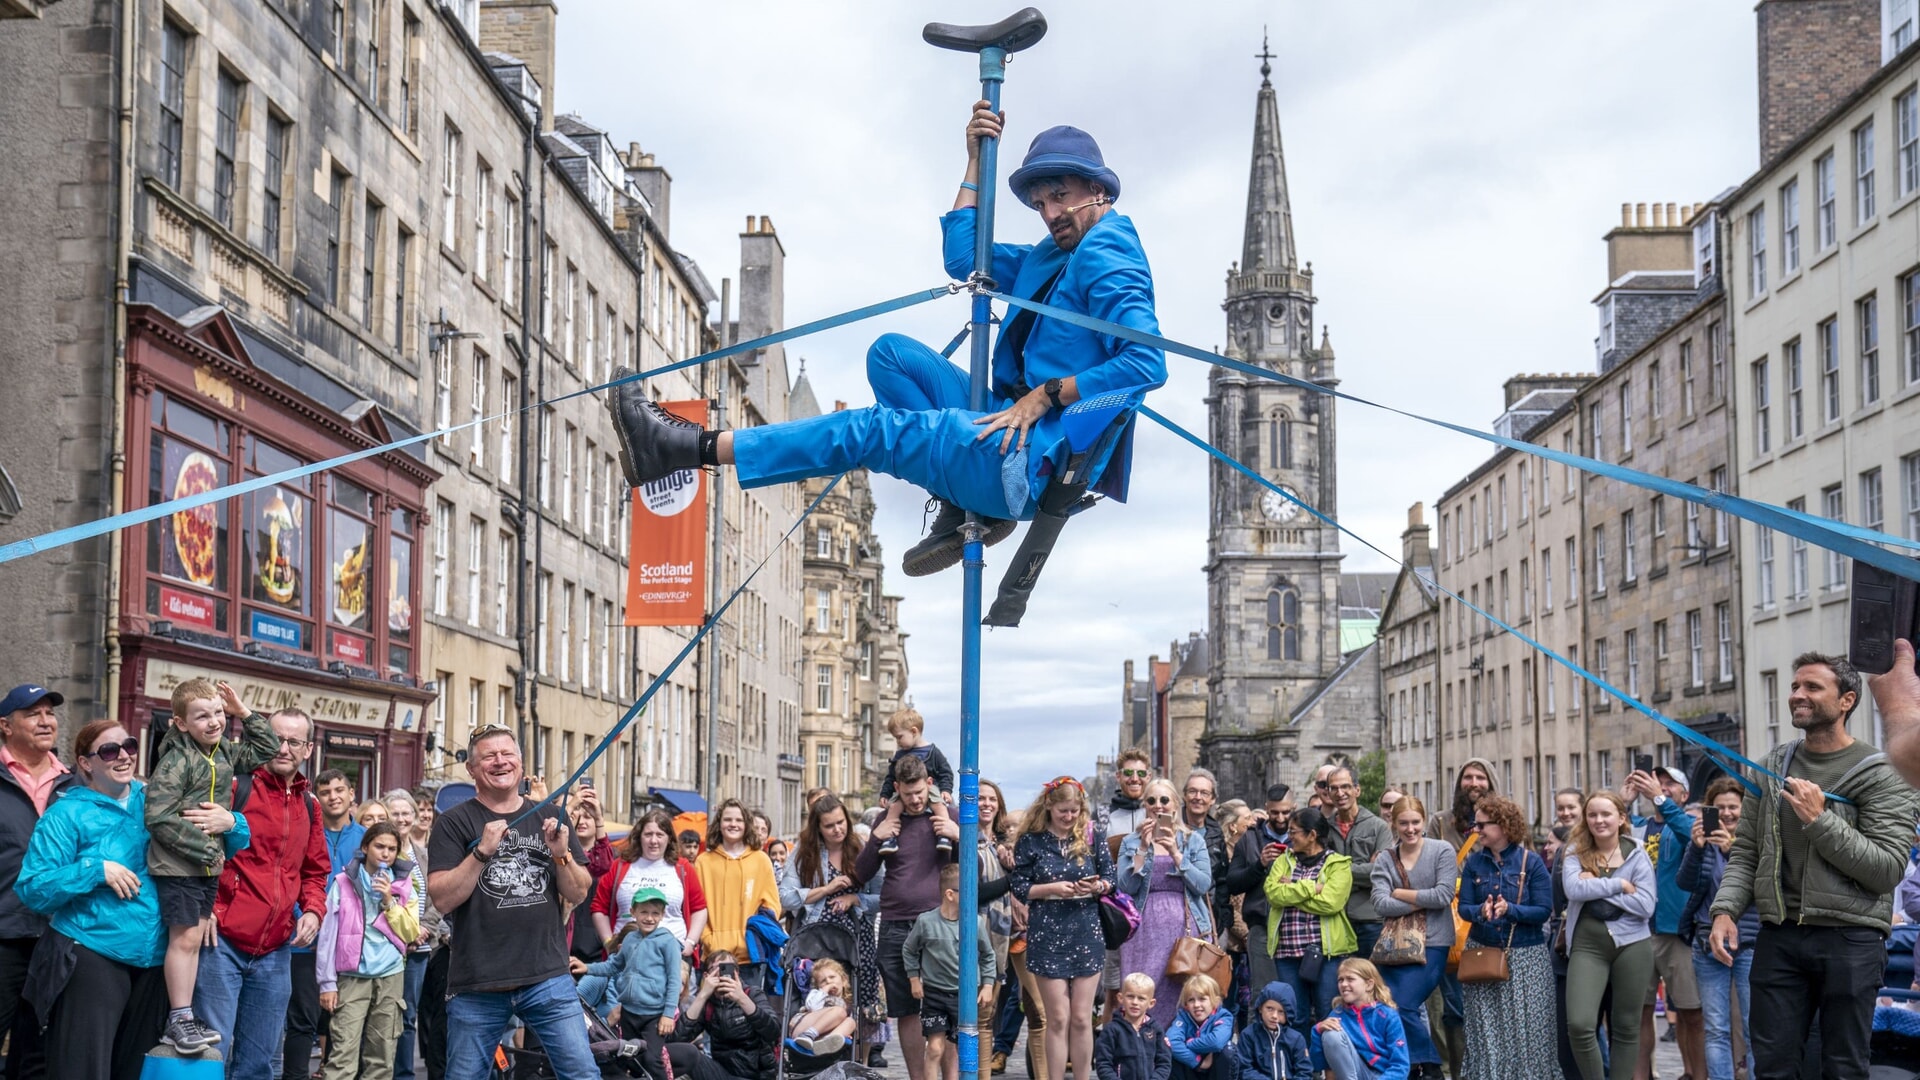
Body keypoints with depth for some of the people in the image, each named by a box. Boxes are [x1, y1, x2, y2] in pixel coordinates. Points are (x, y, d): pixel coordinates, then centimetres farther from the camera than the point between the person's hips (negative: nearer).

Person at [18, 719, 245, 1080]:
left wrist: (231, 824, -7)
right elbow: (31, 889, -8)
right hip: (90, 959, -5)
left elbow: (221, 849, 16)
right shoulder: (68, 814, -3)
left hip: (154, 961, 5)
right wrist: (97, 870, -18)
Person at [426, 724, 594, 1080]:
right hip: (476, 984, -2)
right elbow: (442, 899, -8)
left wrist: (561, 854, -8)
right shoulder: (454, 823, 2)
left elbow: (578, 894, 9)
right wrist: (483, 851, -18)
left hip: (548, 977, 2)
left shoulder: (549, 817, 11)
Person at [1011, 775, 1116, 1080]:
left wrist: (1097, 886, -13)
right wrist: (1052, 888, -16)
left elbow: (1111, 879, 9)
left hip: (1086, 935, 2)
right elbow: (1020, 887, -1)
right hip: (1047, 937, -1)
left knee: (1082, 1019, 4)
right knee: (1058, 1019, 0)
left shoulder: (1092, 839, 4)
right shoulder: (1030, 842, -1)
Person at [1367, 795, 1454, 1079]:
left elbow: (1443, 896, -12)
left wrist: (1399, 894, -6)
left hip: (1432, 943, -4)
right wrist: (1421, 903, -12)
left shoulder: (1442, 851, -1)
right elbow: (1381, 904, -6)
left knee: (1402, 1007, -14)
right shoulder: (1384, 859, 6)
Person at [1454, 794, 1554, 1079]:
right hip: (1482, 953, 3)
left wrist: (1509, 909, -23)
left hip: (1525, 956, -3)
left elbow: (1543, 910, -9)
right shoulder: (1474, 862, 3)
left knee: (1524, 1026, 0)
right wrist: (1481, 911, -21)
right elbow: (1464, 907, 0)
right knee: (1486, 1029, 4)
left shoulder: (1531, 862, -5)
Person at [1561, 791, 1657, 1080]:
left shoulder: (1637, 855, 3)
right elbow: (1574, 889, -13)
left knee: (1626, 1027, 7)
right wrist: (1619, 885, -12)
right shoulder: (1575, 853, 6)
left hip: (1631, 944, 0)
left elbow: (1646, 905, -8)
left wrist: (1597, 886, -10)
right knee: (1579, 1024, -13)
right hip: (1587, 945, 0)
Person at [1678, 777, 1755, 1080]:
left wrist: (1733, 850, -29)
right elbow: (1686, 883, -5)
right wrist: (1696, 848, -22)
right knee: (1716, 1030, 5)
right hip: (1708, 945, 3)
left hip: (1749, 945, -3)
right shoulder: (1705, 841, 7)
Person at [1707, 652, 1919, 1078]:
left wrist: (1819, 821, -17)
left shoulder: (1878, 775, -5)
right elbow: (1746, 851, 13)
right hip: (1779, 936, 4)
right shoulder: (1772, 767, 10)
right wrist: (1725, 909, -2)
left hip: (1849, 941, -4)